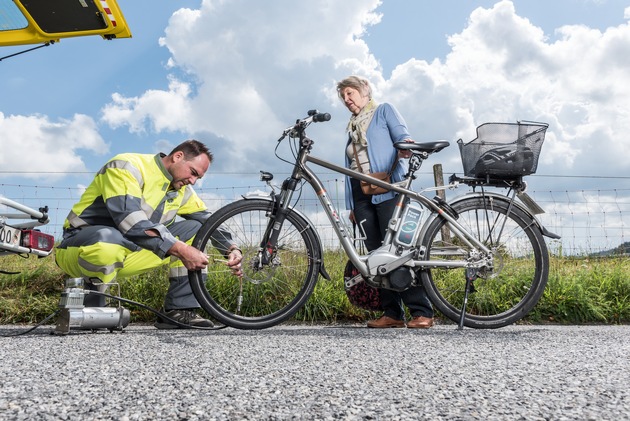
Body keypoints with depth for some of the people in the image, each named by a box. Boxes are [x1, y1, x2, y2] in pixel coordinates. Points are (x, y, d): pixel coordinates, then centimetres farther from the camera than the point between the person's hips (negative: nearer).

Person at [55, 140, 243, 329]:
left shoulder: (181, 189, 5)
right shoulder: (127, 167, -19)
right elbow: (132, 223, -31)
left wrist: (231, 249, -8)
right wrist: (180, 249, -32)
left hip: (126, 252, 7)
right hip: (80, 248, -7)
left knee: (195, 229, -1)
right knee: (107, 239, -43)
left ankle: (180, 310, -5)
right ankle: (88, 311, -15)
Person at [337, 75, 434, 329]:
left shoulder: (383, 110, 13)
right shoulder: (352, 127, 28)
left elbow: (403, 136, -2)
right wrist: (351, 205, 18)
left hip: (387, 190, -6)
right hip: (361, 195, 6)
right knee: (377, 254, 0)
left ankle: (422, 312, -11)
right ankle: (392, 313, 3)